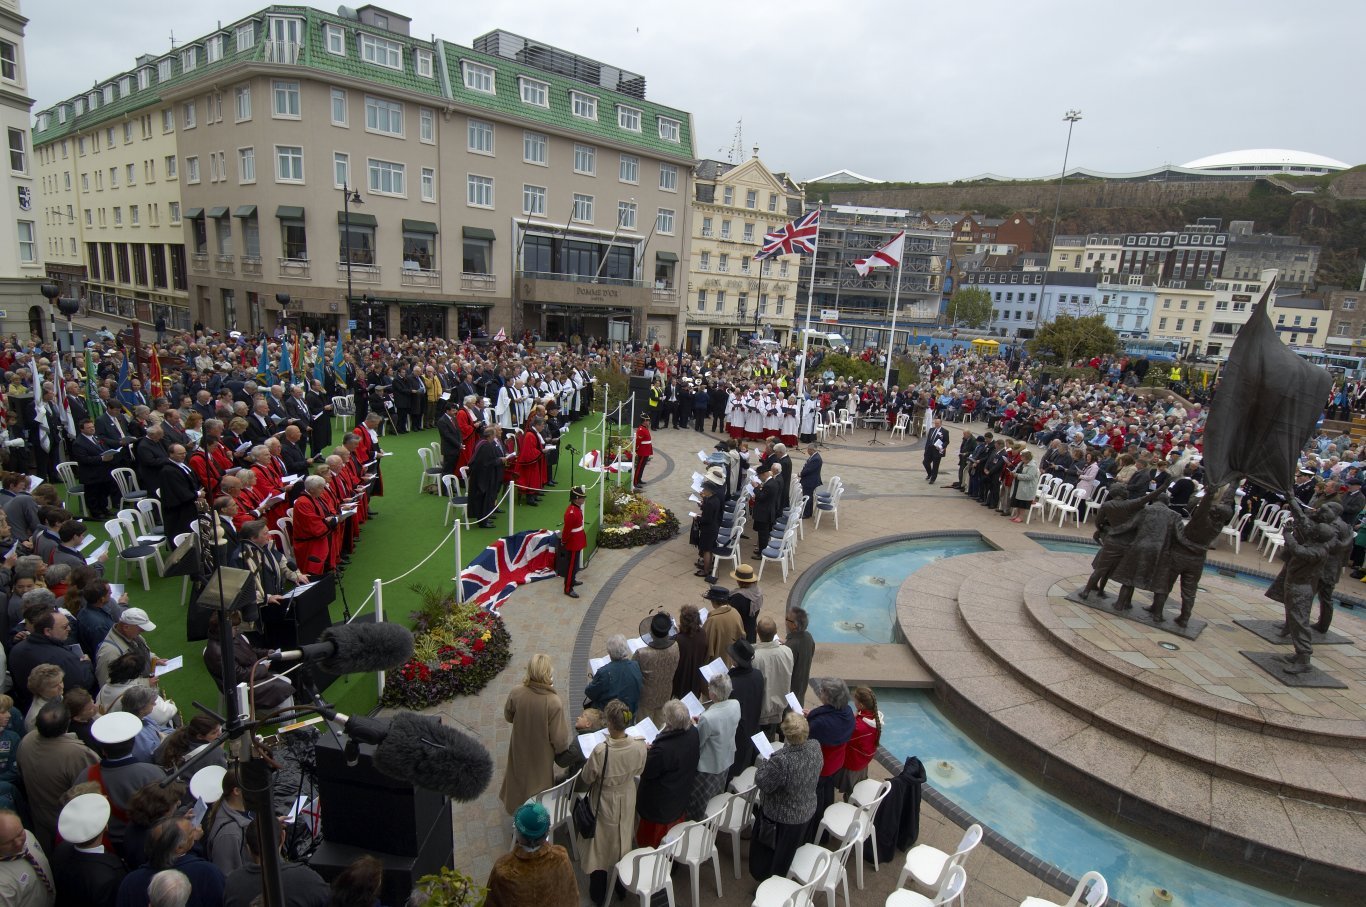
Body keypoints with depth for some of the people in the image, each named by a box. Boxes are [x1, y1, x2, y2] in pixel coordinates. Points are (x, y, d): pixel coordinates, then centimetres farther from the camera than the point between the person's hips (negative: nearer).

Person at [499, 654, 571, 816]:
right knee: (539, 780, 25)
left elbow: (508, 716, -3)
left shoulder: (516, 693, -25)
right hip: (541, 754, -3)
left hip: (519, 749, 4)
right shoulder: (554, 703, -35)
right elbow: (559, 739, -25)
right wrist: (568, 741, -3)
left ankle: (515, 807, 57)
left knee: (519, 776, 32)